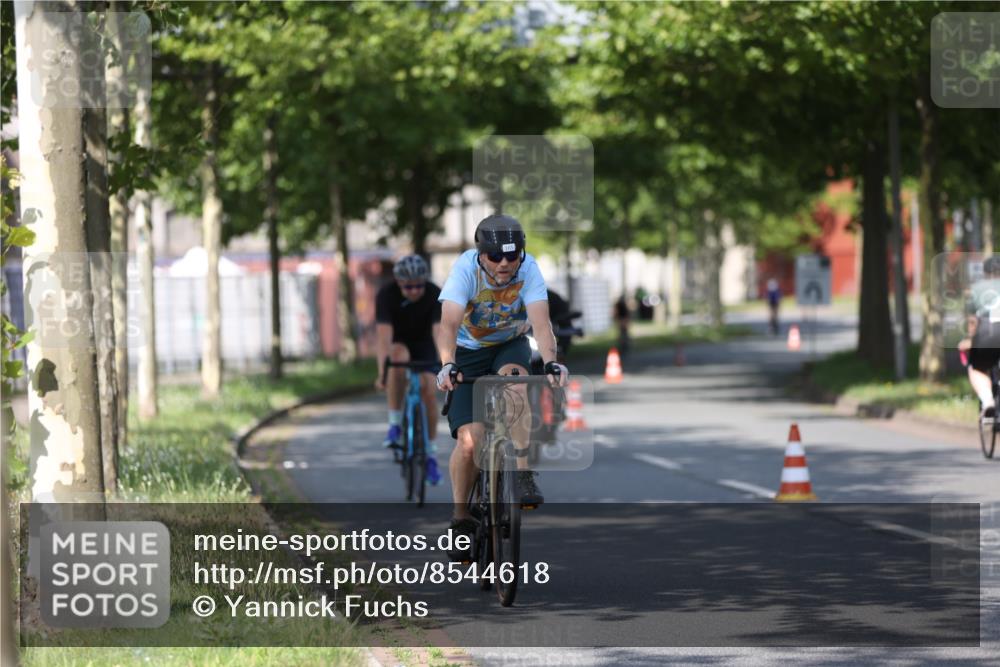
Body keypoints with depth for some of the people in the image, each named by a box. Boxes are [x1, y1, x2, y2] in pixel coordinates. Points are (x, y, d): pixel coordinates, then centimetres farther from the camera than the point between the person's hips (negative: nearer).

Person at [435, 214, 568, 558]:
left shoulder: (528, 269, -24)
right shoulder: (466, 268, -27)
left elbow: (540, 322, -35)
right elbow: (449, 323, -37)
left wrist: (551, 362, -53)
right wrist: (448, 365, -55)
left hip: (510, 345, 1)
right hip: (469, 351, -1)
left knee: (514, 382, -36)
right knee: (470, 439, -16)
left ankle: (524, 475, -29)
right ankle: (460, 517, 4)